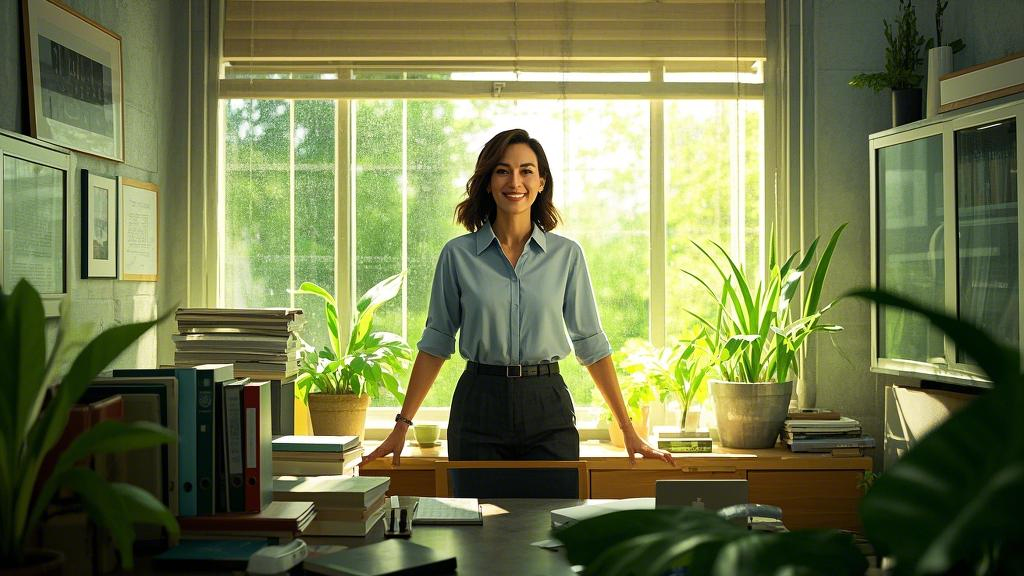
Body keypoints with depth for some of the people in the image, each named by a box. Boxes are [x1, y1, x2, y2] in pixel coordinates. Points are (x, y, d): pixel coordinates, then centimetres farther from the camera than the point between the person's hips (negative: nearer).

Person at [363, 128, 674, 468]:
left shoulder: (567, 254, 2)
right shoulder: (457, 254, 1)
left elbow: (590, 343, 6)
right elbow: (436, 342, 6)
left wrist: (628, 430, 4)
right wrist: (402, 425, 4)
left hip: (547, 407, 0)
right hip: (478, 408, 0)